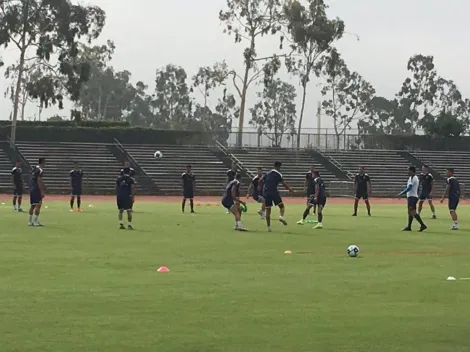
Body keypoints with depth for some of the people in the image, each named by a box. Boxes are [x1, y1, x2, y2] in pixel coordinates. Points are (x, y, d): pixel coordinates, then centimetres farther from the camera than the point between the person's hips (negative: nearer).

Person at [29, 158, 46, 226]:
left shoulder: (33, 169, 15)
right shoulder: (40, 170, -13)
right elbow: (39, 181, -18)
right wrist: (42, 192, -18)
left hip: (31, 188, 9)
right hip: (37, 189, -9)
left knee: (32, 205, 13)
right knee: (38, 205, -7)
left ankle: (30, 221, 15)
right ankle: (36, 221, -9)